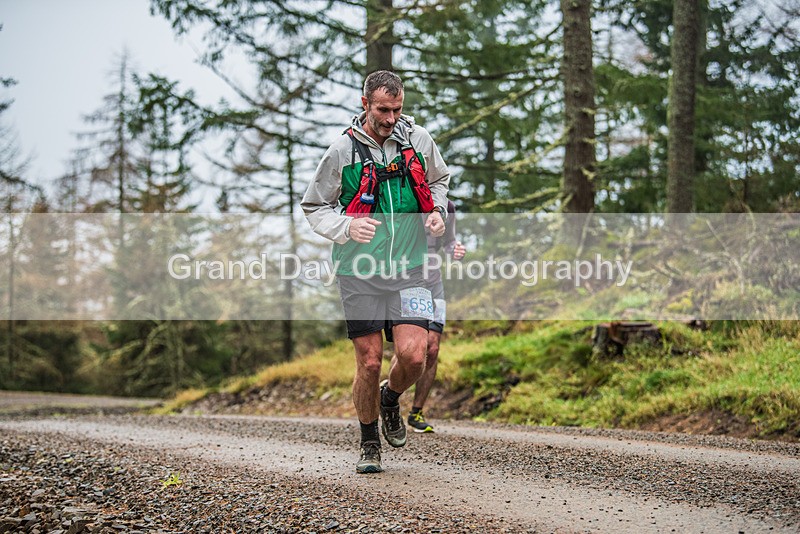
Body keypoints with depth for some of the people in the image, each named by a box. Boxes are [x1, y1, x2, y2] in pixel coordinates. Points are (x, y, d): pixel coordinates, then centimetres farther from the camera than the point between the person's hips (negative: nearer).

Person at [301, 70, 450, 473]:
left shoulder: (418, 140, 3)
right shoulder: (342, 151, -4)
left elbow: (439, 180, 23)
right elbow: (313, 207, 4)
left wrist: (436, 211, 2)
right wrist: (346, 226, -15)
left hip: (408, 269, 2)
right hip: (359, 271, -2)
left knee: (413, 355, -12)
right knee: (369, 362, -1)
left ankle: (390, 399, 23)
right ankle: (369, 444, 19)